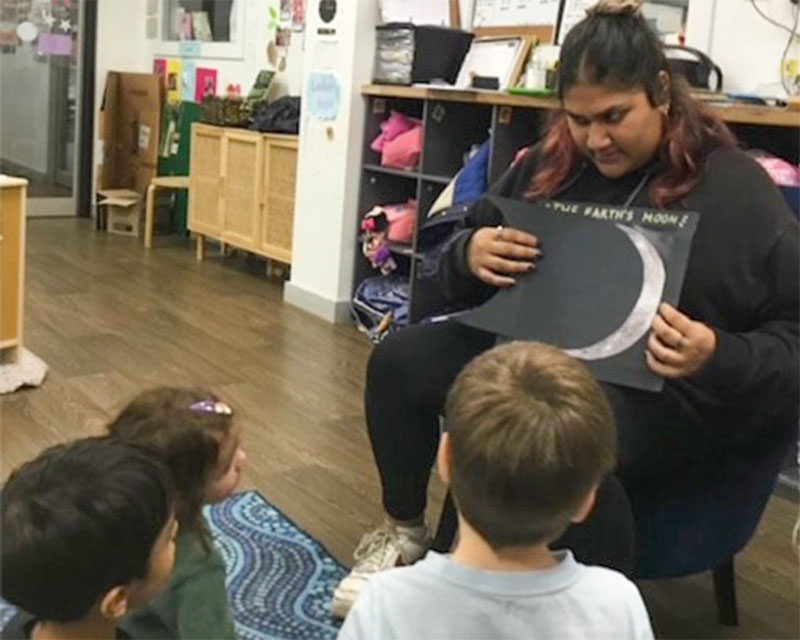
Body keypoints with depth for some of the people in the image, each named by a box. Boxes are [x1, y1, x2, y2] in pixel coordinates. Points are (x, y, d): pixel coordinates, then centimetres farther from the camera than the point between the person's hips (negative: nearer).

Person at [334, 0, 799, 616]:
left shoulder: (737, 190, -10)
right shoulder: (550, 166, 5)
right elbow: (460, 267, 13)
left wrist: (718, 359, -30)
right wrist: (469, 255, -13)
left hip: (672, 393, -6)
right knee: (399, 360, -10)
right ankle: (404, 534, 13)